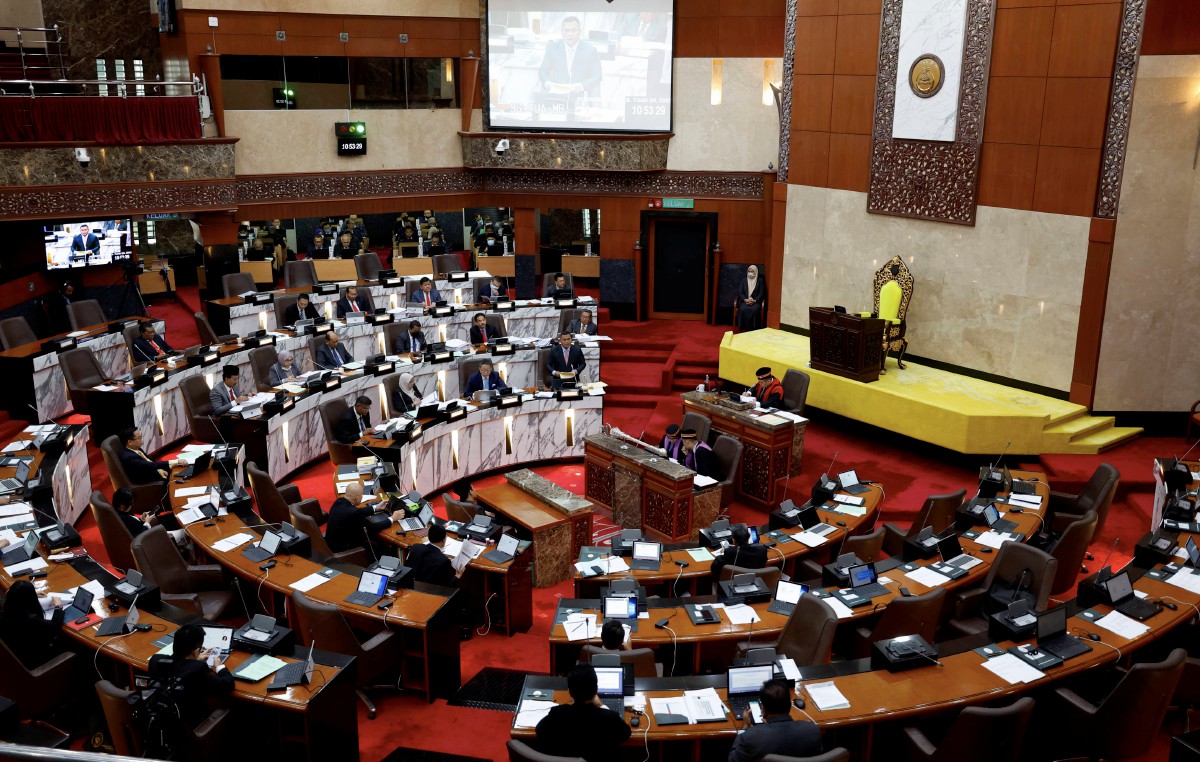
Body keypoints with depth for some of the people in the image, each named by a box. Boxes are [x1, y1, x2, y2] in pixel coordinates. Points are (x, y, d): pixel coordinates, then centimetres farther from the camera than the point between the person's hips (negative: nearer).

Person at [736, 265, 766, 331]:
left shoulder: (760, 281, 9)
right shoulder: (744, 281, 14)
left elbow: (761, 293, 1)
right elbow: (740, 292, 6)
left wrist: (754, 300, -16)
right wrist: (745, 299, -14)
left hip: (755, 301, -1)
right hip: (744, 301, 1)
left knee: (754, 310, -35)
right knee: (743, 309, -33)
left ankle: (753, 329, -26)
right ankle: (744, 328, -24)